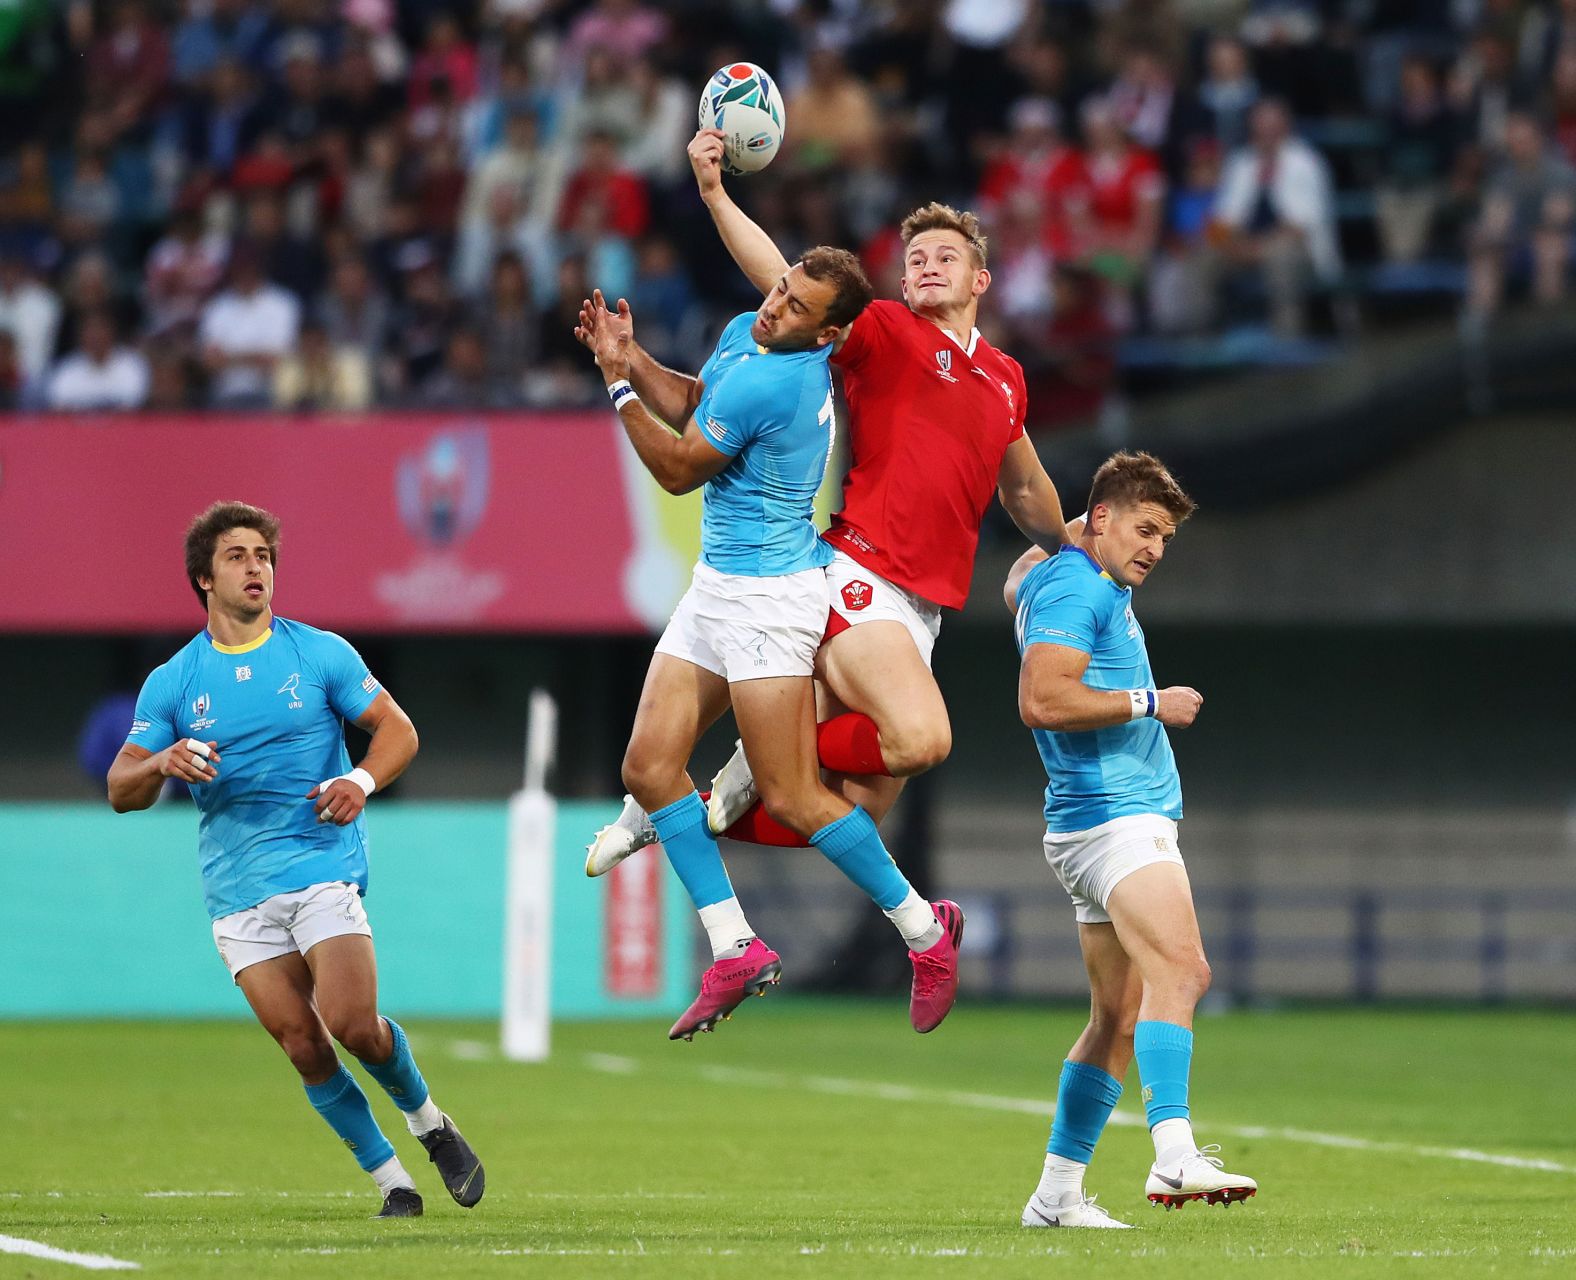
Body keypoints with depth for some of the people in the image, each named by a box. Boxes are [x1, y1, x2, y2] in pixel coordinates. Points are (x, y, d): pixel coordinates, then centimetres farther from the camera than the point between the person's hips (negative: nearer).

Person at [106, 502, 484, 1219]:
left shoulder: (320, 654, 3)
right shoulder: (171, 683, 6)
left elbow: (398, 730, 7)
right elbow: (121, 792, 5)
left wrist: (361, 781, -13)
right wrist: (161, 764, -18)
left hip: (323, 864, -2)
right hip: (237, 891, 2)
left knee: (353, 1025, -16)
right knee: (303, 1045, -6)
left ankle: (429, 1124, 12)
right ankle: (388, 1178, 9)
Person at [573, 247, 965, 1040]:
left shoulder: (768, 383, -24)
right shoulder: (743, 334, 6)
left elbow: (678, 470, -14)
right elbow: (694, 404, 25)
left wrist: (618, 385, -9)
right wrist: (630, 357, 10)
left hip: (767, 595, -10)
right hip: (717, 587, 10)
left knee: (792, 798, -8)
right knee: (650, 766, 2)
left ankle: (923, 928, 8)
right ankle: (735, 950, 6)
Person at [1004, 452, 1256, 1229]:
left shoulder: (1095, 584, 22)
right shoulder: (1075, 589, -11)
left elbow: (1020, 578, 45)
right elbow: (1042, 699, -24)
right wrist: (1149, 704, -15)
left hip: (1125, 822, 11)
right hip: (1112, 816, -11)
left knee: (1120, 1019, 10)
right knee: (1180, 969, -27)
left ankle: (1057, 1194, 12)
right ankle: (1174, 1157, -41)